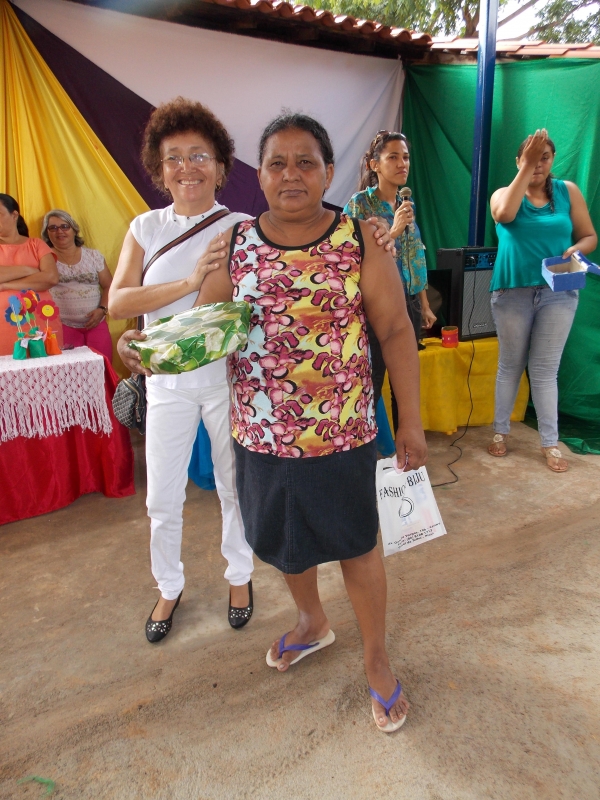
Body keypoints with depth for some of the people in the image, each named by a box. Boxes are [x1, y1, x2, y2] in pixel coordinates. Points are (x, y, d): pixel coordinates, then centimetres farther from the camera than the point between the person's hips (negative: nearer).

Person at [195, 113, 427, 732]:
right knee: (283, 540, 22)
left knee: (355, 544, 13)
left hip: (342, 434, -3)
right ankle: (312, 623, 53)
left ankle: (376, 658, 40)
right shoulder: (232, 244, 1)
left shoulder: (360, 242, -6)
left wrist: (411, 421, -4)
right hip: (260, 434, 3)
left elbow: (395, 332, -4)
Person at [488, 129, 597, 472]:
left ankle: (551, 442, 11)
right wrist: (527, 168, -21)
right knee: (510, 365, 8)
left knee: (545, 369, 2)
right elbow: (504, 215, -21)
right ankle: (501, 431, 21)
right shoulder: (504, 193, 3)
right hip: (513, 292, 0)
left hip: (558, 293, 1)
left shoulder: (568, 191, 7)